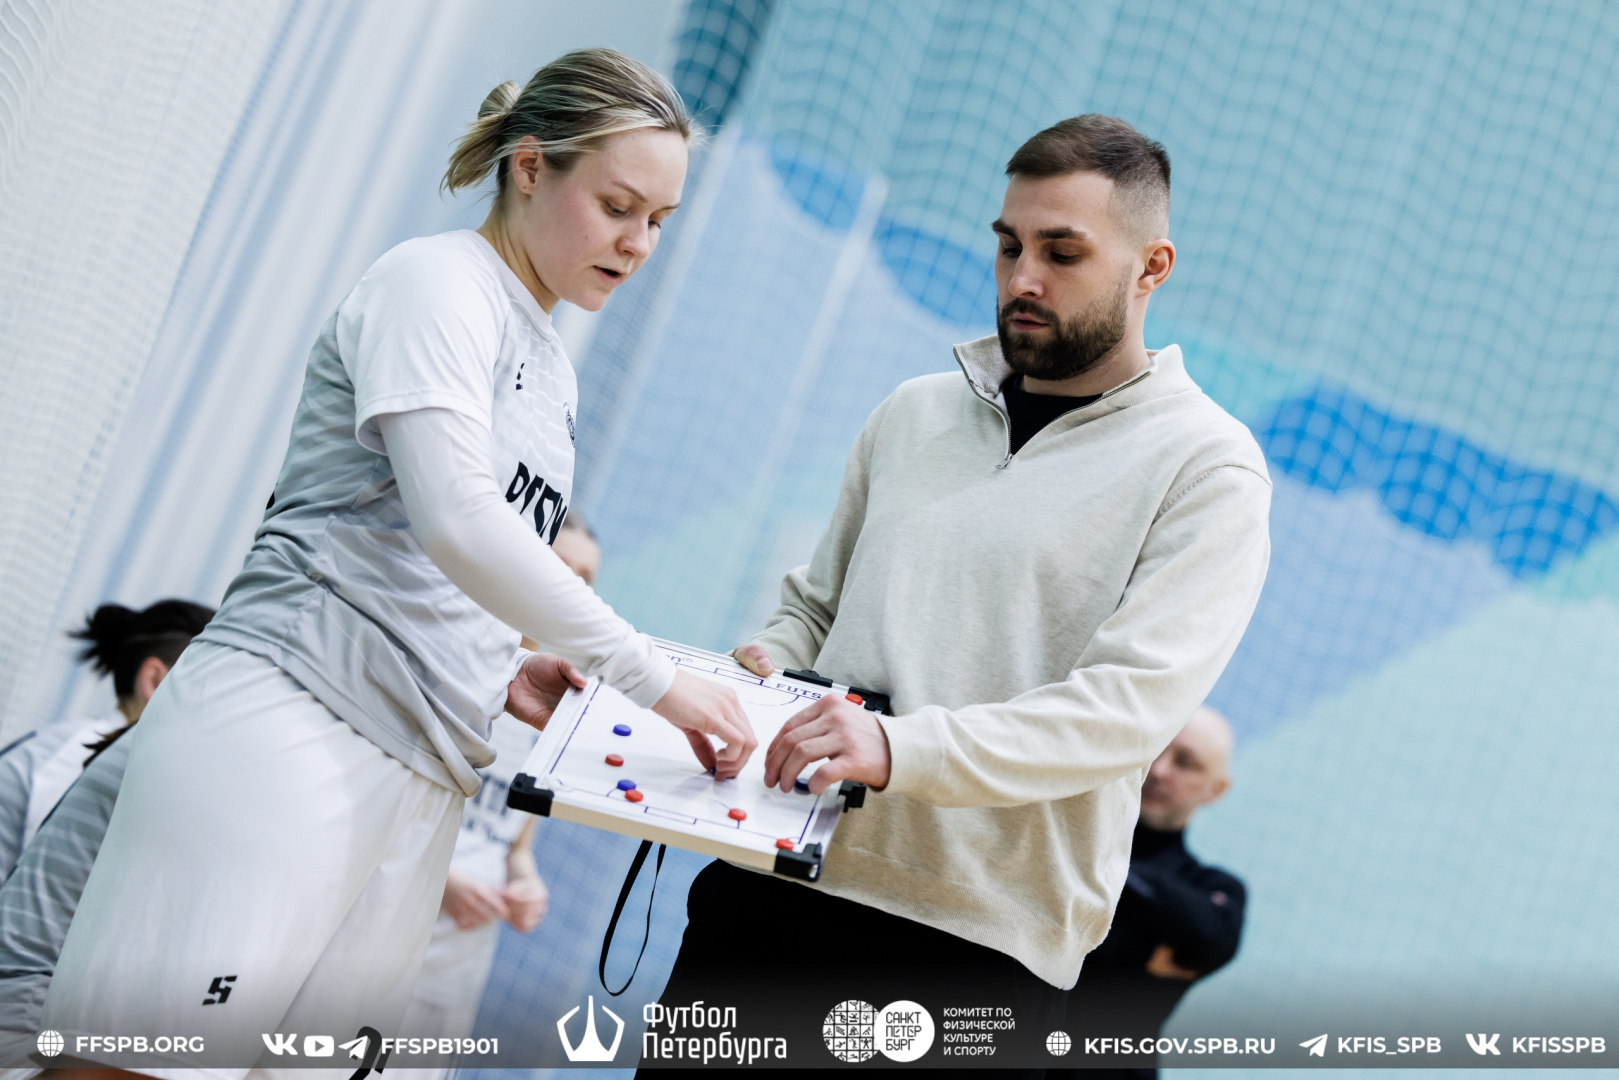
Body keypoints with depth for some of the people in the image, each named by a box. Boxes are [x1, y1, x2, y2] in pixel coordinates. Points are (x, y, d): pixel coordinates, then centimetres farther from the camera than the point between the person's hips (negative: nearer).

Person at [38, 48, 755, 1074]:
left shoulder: (551, 373, 23)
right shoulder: (436, 280, -3)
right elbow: (453, 519, -18)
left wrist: (498, 680, 10)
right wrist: (652, 675, -14)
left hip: (421, 785, 8)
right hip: (288, 729, -8)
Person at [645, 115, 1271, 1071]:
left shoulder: (1209, 467, -3)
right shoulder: (915, 414, 15)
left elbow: (1128, 708, -15)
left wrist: (899, 749, -26)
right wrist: (769, 661, -1)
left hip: (982, 943, -4)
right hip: (778, 882, 5)